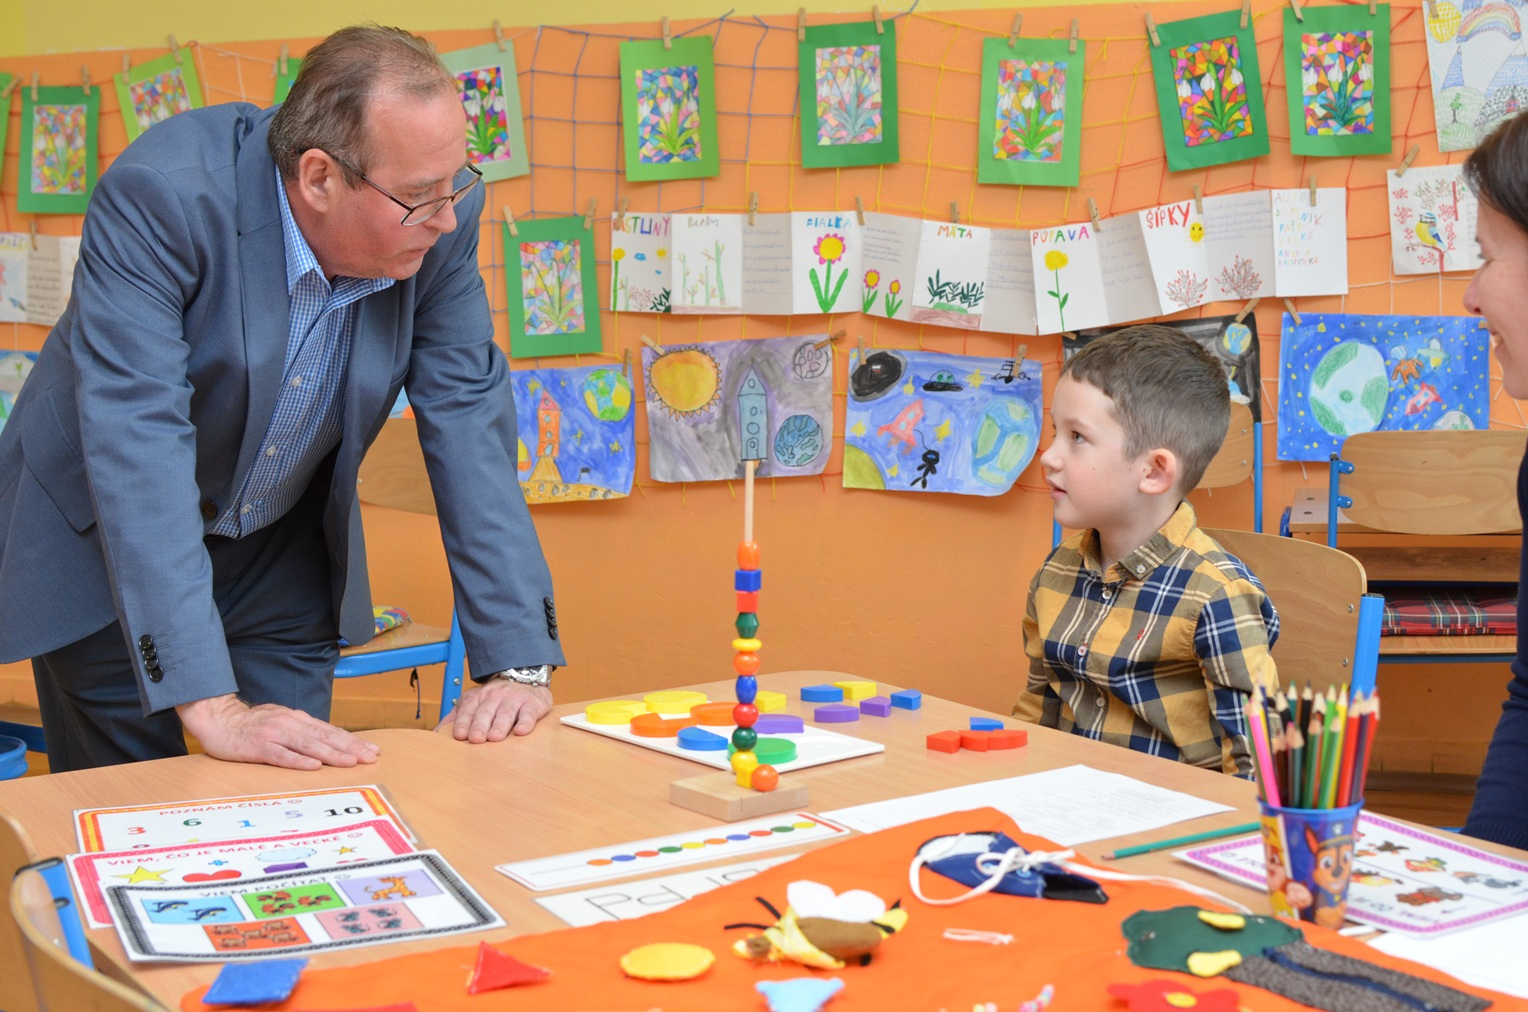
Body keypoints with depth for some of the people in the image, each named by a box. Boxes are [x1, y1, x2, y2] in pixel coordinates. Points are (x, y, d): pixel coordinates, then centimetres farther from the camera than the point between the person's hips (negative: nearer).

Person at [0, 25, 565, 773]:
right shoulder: (161, 195, -31)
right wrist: (210, 705, -42)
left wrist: (518, 663, -22)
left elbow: (469, 418, -15)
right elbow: (135, 436, -37)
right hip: (103, 540, -3)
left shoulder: (438, 220, -18)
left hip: (283, 552, 4)